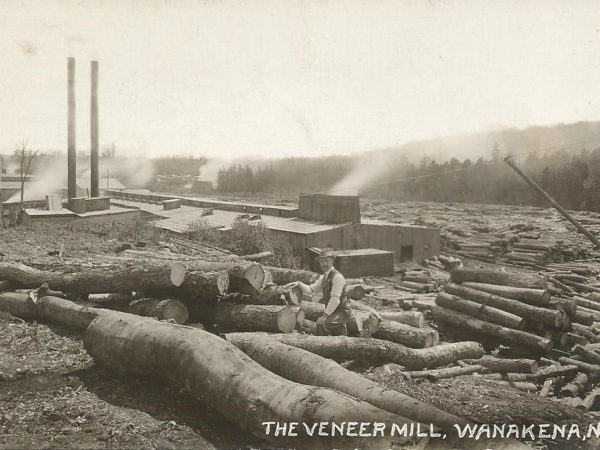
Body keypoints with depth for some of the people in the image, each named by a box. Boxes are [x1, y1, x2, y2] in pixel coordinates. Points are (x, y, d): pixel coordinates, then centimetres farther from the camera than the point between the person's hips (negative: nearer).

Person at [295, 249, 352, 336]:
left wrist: (325, 315, -25)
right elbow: (311, 289, 13)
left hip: (342, 312, -9)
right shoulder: (323, 278, 11)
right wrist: (299, 284, -4)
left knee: (321, 323, -27)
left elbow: (335, 299, -23)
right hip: (334, 312, 9)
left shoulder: (337, 276, -17)